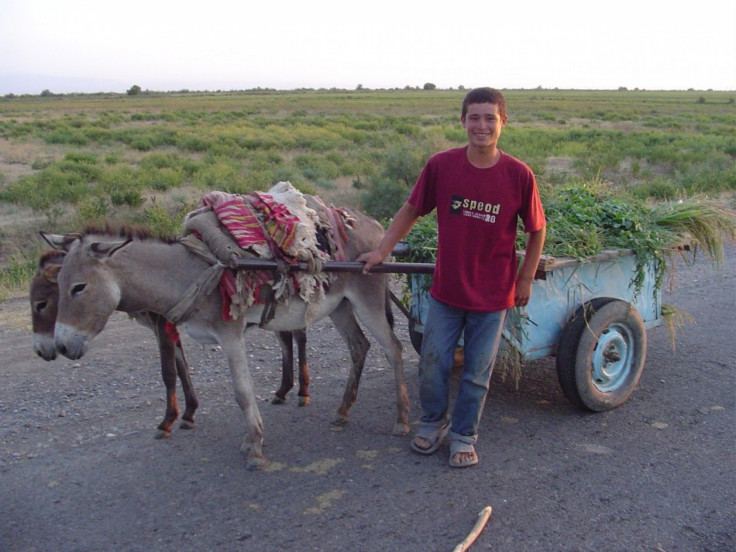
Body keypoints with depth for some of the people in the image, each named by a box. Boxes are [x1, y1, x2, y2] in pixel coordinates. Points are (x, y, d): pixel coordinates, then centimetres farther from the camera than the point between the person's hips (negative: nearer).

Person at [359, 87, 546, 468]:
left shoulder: (519, 175, -12)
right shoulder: (441, 165, -9)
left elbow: (536, 231, 0)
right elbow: (411, 210, 4)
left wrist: (525, 281, 2)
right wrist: (382, 251, 2)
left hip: (493, 294, -1)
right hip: (446, 289, 1)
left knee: (477, 372, 11)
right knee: (432, 363, 10)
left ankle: (464, 435, 33)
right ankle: (433, 422, 38)